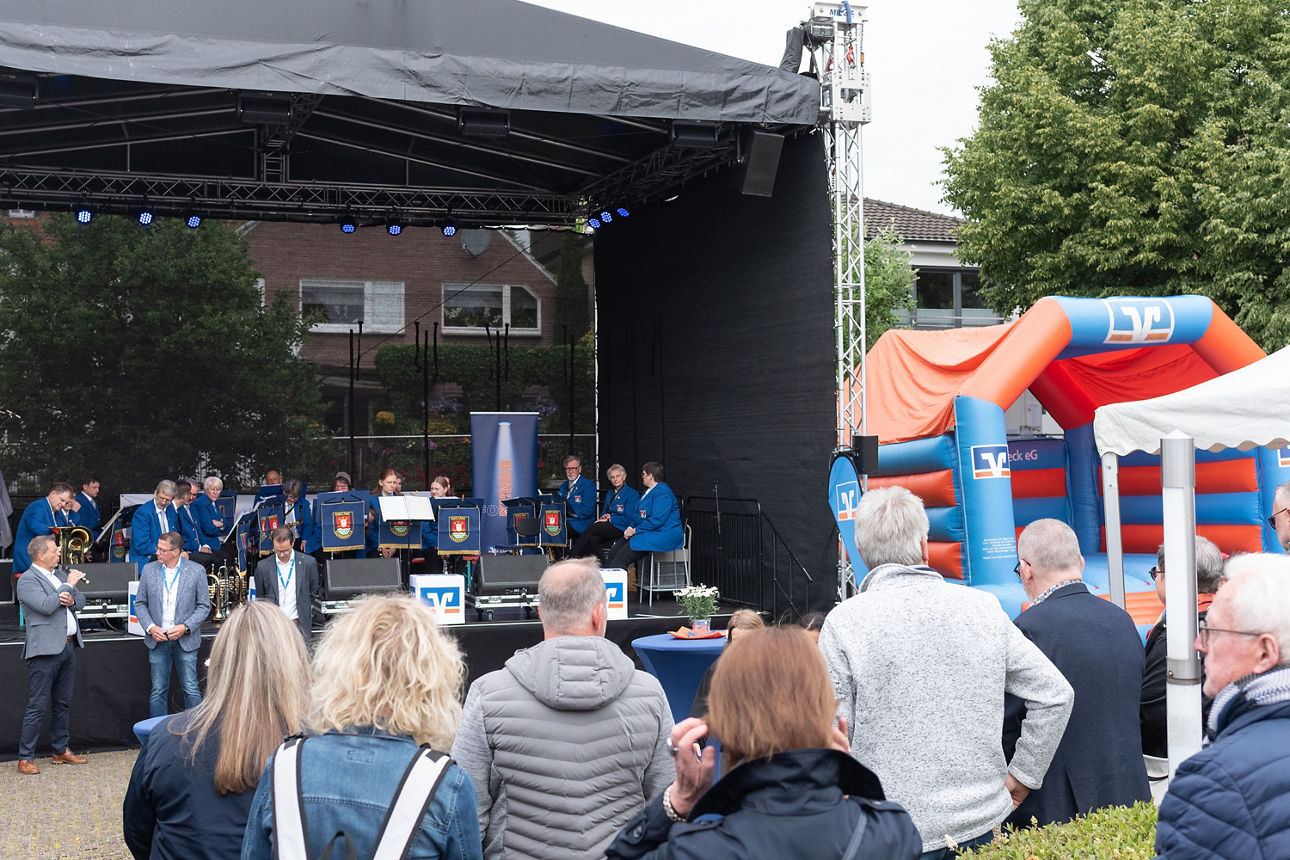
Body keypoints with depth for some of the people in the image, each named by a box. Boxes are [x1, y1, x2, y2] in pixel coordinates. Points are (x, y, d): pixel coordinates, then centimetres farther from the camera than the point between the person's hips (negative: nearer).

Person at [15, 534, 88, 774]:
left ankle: (61, 750, 24)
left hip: (67, 646, 8)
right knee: (37, 706, -6)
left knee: (62, 703, 15)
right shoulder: (28, 580, -10)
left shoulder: (59, 574, 15)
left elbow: (81, 602, 15)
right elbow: (46, 606, -23)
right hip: (45, 650, -8)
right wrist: (68, 585, -13)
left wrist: (71, 599, -8)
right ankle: (25, 758, 0)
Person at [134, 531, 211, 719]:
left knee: (191, 689, 0)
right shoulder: (149, 570, 3)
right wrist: (150, 627, -8)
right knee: (158, 691, 6)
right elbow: (140, 604, 8)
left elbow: (204, 606, -1)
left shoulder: (196, 571, -4)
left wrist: (185, 627, -14)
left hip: (185, 640, -2)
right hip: (157, 640, 2)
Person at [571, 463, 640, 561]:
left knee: (592, 527, -25)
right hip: (608, 528, 6)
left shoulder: (632, 494, -2)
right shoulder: (610, 494, 23)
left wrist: (609, 518, -10)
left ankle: (573, 555, -20)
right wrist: (604, 517, -2)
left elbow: (629, 519, -9)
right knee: (592, 540, -27)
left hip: (621, 530, -6)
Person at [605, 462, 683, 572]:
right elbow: (639, 515, 24)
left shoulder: (662, 492, -15)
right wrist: (630, 528, 4)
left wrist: (635, 530, -16)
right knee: (613, 553, -6)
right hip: (647, 533, 10)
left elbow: (657, 520, -22)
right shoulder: (648, 491, 19)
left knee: (622, 556, -24)